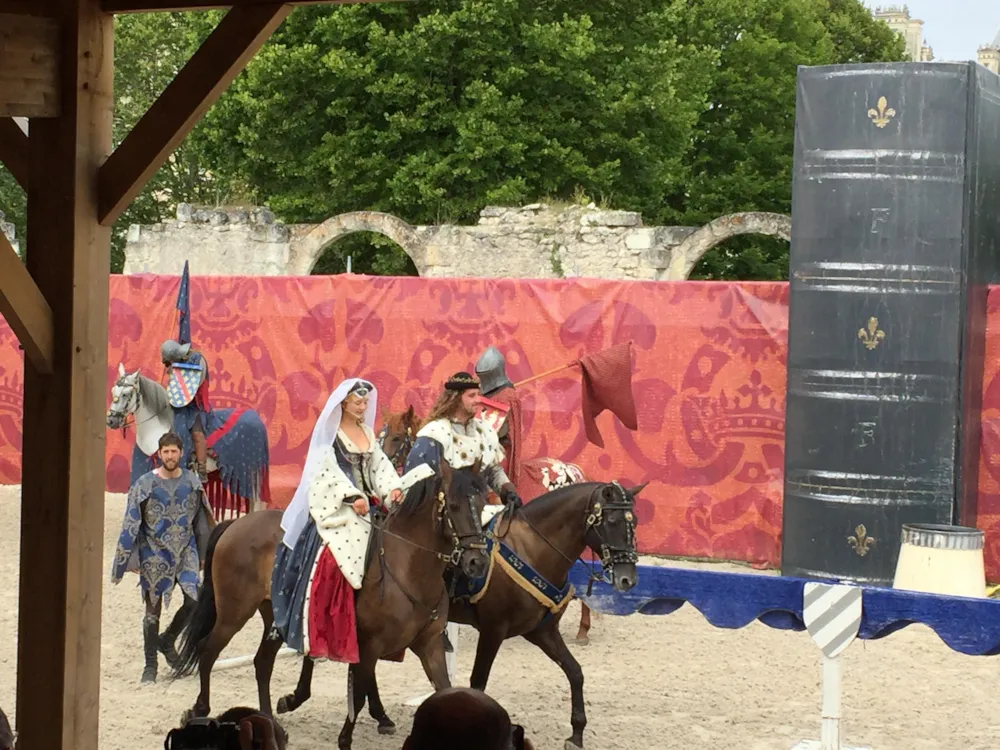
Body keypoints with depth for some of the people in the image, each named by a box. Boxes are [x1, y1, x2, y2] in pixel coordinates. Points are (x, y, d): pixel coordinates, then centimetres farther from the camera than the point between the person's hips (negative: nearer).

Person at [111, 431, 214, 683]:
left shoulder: (192, 481, 2)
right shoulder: (145, 484, -6)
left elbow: (201, 521, 11)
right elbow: (131, 524, -3)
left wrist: (202, 554, 12)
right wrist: (131, 558, -6)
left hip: (185, 551, 2)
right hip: (155, 555, -2)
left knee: (194, 601, -8)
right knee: (153, 609, 4)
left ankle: (167, 641, 20)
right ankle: (150, 665, 15)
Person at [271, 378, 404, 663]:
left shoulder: (367, 434, 18)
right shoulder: (329, 433, -1)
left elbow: (380, 464, 10)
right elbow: (330, 469, -11)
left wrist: (392, 489, -8)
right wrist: (352, 496, -22)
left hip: (366, 505, 7)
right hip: (335, 507, -7)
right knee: (331, 559, -23)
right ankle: (316, 633, -21)